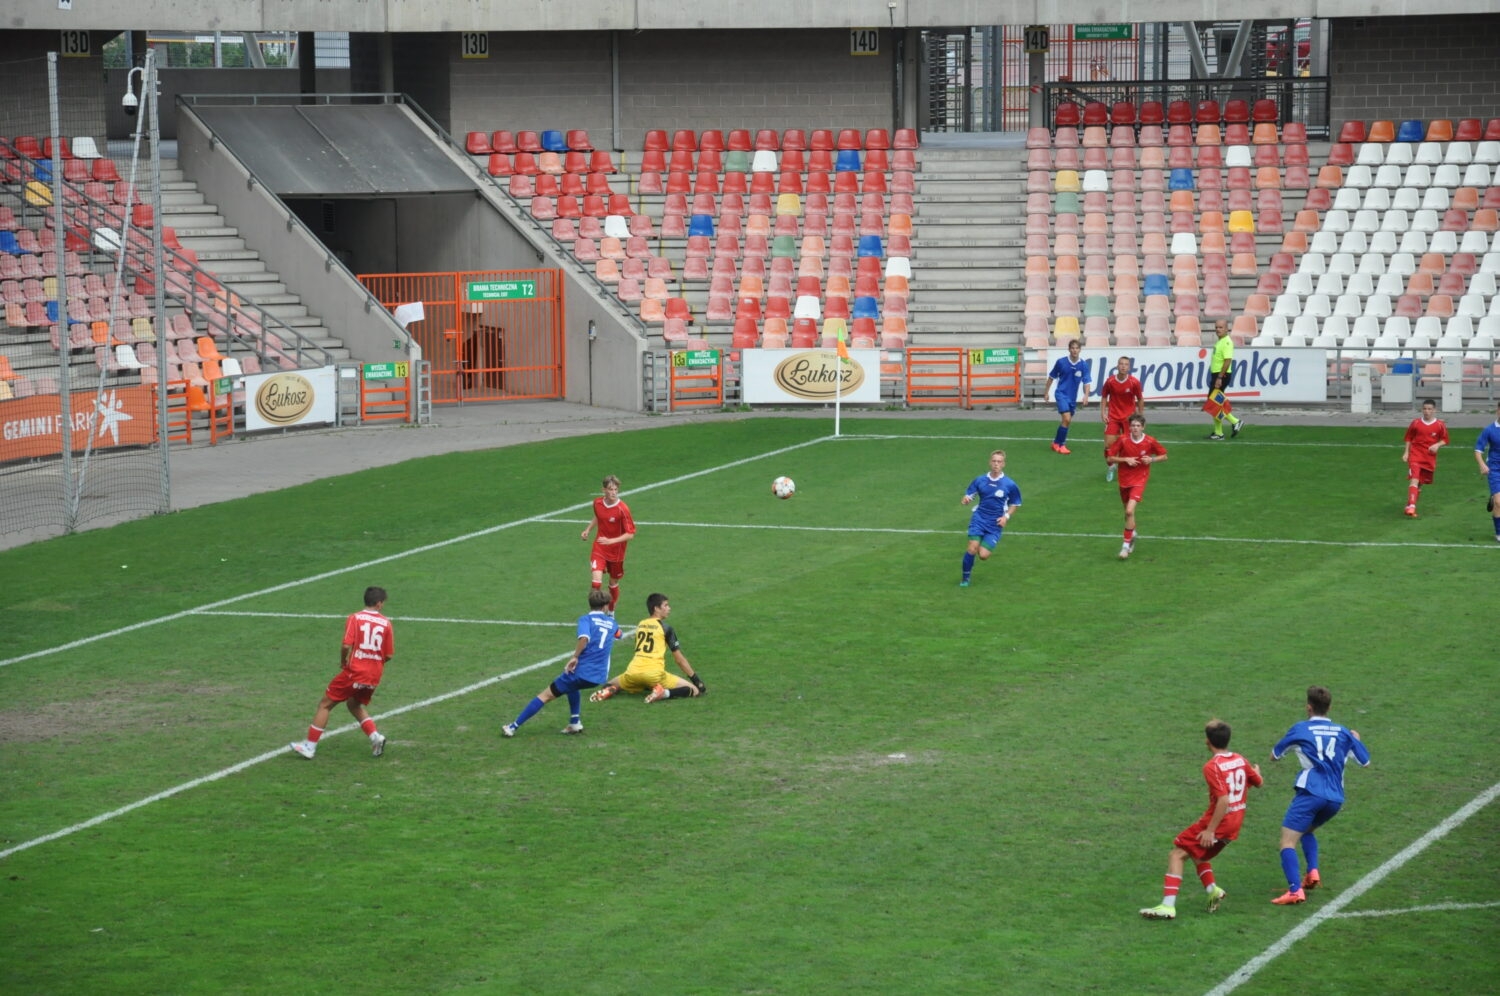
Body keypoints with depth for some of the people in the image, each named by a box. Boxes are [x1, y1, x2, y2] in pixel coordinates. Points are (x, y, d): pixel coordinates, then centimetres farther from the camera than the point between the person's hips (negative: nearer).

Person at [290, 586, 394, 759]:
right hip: (374, 676, 4)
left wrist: (343, 662, 3)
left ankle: (310, 746, 7)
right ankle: (375, 737, 10)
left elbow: (347, 646, -16)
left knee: (325, 704, 8)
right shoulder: (386, 623, 2)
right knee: (355, 705, 28)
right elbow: (388, 655, 4)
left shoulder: (355, 618, -5)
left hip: (354, 672, -4)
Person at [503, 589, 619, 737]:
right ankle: (575, 723, 25)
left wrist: (574, 657, -17)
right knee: (573, 686, 38)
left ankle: (513, 727, 5)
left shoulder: (586, 619, -1)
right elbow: (617, 634, 41)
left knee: (546, 695, 4)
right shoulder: (611, 622, 15)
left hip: (581, 670, -5)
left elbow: (584, 638, -24)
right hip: (599, 676, 5)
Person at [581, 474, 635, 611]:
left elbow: (630, 534, -20)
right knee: (596, 581, -18)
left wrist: (610, 541, -31)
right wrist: (588, 529, 7)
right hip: (599, 549, 2)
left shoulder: (623, 509, -21)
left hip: (616, 552, -2)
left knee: (613, 583, 15)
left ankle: (611, 612, 38)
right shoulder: (597, 503, -6)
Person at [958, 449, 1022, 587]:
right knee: (972, 549, -16)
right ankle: (965, 578, 5)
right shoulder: (980, 480, 1)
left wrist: (1006, 516, -8)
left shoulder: (1009, 485, -4)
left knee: (983, 555, -9)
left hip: (995, 524, -1)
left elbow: (1015, 504, 9)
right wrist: (965, 500, -17)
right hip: (979, 519, 1)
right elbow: (969, 495, 8)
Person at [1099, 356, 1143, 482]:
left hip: (1128, 417, -1)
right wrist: (1103, 412, -3)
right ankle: (1110, 467, 20)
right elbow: (1104, 397, 6)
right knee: (1108, 444, -5)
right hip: (1113, 417, 1)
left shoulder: (1134, 383, -10)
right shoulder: (1110, 381, -8)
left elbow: (1140, 399, 2)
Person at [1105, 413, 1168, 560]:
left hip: (1139, 480, -3)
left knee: (1130, 511, -19)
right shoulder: (1123, 440, -10)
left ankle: (1126, 545, -11)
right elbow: (1109, 458, -4)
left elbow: (1164, 456, 4)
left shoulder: (1150, 442, -10)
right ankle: (1133, 534, 46)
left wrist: (1152, 459, -15)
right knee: (1127, 511, 16)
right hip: (1124, 480, 3)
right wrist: (1126, 459, -19)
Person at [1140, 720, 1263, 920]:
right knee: (1198, 855, 27)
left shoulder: (1212, 766, -17)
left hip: (1218, 822, -8)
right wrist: (1256, 770, 45)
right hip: (1235, 826, 8)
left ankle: (1168, 906, -14)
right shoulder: (1240, 760, 5)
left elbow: (1223, 800, -25)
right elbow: (1259, 783, 22)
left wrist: (1210, 830, -23)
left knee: (1176, 854, -4)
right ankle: (1212, 890, 8)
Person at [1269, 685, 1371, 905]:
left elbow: (1274, 756, 18)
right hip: (1336, 798, 5)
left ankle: (1295, 890, -26)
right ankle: (1312, 873, 10)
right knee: (1307, 830, 31)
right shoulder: (1343, 732, 14)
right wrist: (1356, 739, 40)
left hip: (1311, 793, -5)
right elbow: (1365, 761, 22)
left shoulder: (1300, 729, 6)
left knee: (1288, 840, -8)